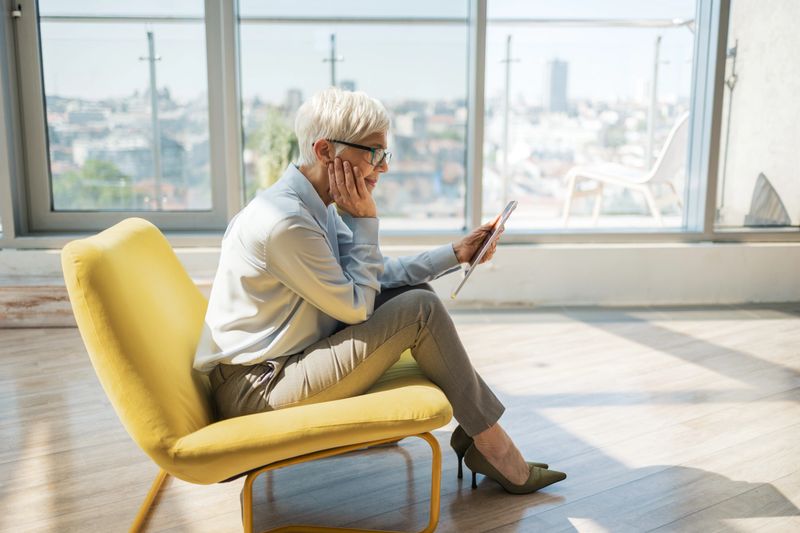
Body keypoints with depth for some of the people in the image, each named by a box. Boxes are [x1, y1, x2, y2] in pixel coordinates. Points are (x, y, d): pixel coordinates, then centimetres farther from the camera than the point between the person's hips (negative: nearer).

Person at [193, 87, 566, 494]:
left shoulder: (314, 206, 4)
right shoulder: (285, 221, -25)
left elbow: (377, 276, 13)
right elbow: (357, 306, -17)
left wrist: (455, 254, 7)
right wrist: (363, 220, -13)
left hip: (287, 360, 10)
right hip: (255, 392, -10)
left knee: (412, 290, 8)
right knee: (421, 309, -16)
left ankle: (470, 428, 9)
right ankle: (493, 449, 0)